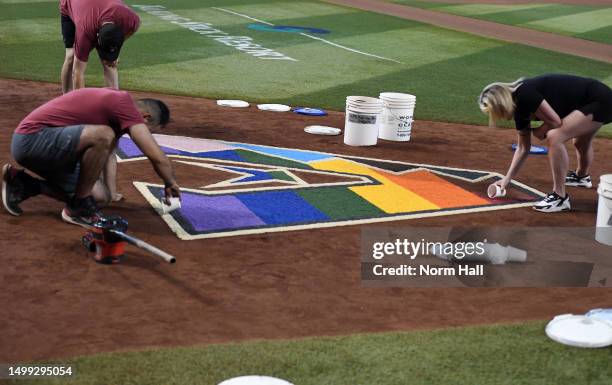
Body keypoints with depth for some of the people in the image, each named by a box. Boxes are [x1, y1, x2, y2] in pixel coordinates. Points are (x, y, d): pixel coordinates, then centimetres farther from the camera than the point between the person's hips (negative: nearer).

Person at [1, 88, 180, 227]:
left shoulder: (114, 102, 13)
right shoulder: (124, 104, -17)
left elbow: (108, 152, 18)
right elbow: (157, 156, -18)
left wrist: (111, 193, 14)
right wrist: (171, 184, -1)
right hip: (32, 139, -10)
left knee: (100, 197, 5)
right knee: (102, 136, -31)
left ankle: (23, 185, 17)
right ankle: (78, 208, -13)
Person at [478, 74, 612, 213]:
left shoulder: (524, 95, -24)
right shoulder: (519, 108, 4)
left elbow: (555, 121, -25)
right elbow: (523, 148, 13)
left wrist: (539, 132, -5)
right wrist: (507, 179, 13)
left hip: (601, 101, -10)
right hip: (594, 102, 10)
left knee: (554, 137, -23)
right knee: (580, 141, 35)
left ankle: (560, 198, -14)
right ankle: (582, 177, 65)